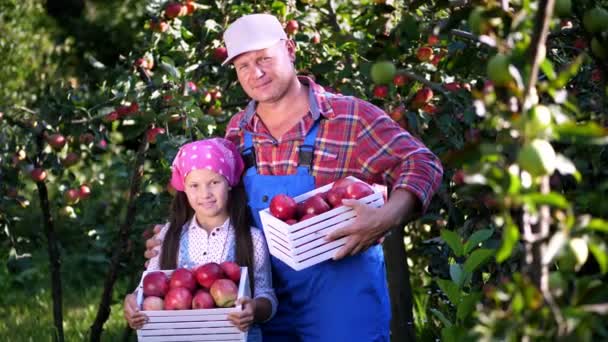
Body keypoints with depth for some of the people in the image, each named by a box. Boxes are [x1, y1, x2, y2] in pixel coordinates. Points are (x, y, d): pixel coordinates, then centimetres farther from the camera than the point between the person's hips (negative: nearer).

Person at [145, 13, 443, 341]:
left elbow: (422, 165, -10)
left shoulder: (352, 118, -10)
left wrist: (387, 218, -27)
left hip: (341, 294, -5)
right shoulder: (238, 131, 6)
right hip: (267, 294, 5)